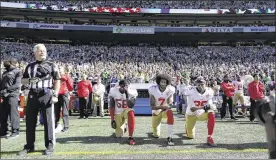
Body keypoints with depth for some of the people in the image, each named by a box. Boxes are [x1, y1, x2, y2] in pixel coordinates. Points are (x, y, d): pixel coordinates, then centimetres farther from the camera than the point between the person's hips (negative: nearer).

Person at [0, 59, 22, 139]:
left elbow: (17, 85, -12)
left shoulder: (17, 71, -2)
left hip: (13, 95, -7)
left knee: (13, 114, -4)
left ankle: (15, 132, 5)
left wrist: (6, 90, -18)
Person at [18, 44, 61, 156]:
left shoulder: (51, 65, 4)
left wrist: (55, 95, -7)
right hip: (32, 95, 4)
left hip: (46, 95, -4)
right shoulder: (30, 66, 14)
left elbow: (57, 81, 1)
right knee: (30, 121, 8)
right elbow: (23, 80, 17)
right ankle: (29, 146, 21)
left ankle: (49, 146, 9)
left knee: (48, 121, 0)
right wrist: (30, 80, -5)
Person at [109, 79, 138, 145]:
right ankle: (124, 126, 38)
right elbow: (111, 107, -9)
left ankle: (130, 137, -28)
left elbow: (130, 106, -25)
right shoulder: (113, 91, -15)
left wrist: (127, 95, -34)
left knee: (131, 113, -39)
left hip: (126, 110, -1)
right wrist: (112, 119, -10)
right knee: (119, 135, 2)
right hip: (117, 113, 1)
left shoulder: (132, 92, -17)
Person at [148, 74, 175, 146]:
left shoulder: (170, 90, -14)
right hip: (156, 112, 0)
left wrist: (158, 107, -26)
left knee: (170, 113, -38)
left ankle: (169, 137, -31)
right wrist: (163, 106, -34)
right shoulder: (153, 89, -18)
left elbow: (170, 105, -12)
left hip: (165, 110, 0)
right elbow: (152, 106, -18)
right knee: (156, 135, 6)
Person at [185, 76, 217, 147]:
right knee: (190, 136, 8)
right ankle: (187, 127, 46)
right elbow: (192, 109, -26)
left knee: (211, 114, -33)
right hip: (191, 114, -2)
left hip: (201, 113, 2)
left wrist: (211, 106, -35)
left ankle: (209, 138, -24)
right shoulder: (192, 92, -22)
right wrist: (203, 107, -42)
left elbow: (209, 105, -10)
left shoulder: (209, 92, -12)